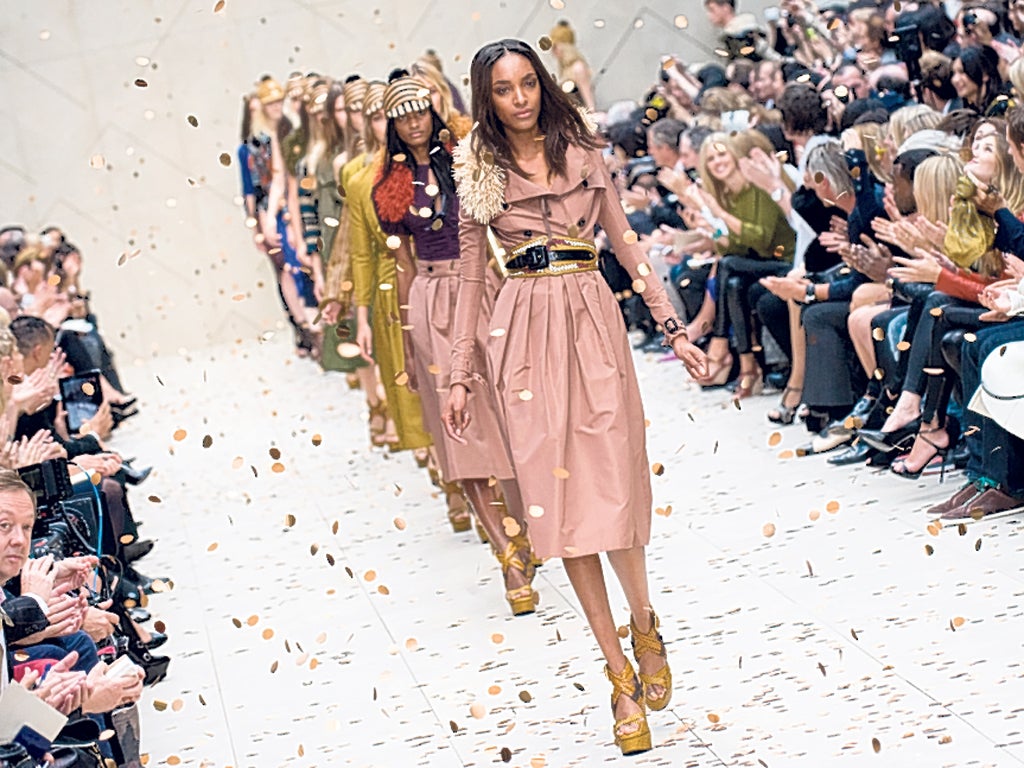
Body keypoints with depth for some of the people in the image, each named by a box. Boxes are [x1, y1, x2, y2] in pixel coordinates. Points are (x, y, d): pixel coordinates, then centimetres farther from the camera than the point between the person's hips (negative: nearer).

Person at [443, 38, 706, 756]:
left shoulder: (583, 150, 6)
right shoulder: (479, 170, 6)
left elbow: (625, 241, 9)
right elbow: (472, 274, 10)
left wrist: (674, 328, 6)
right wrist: (463, 376, 9)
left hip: (593, 321, 0)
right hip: (524, 331, 0)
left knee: (613, 479, -8)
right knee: (556, 487, -1)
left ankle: (644, 623, 19)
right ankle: (620, 672, 5)